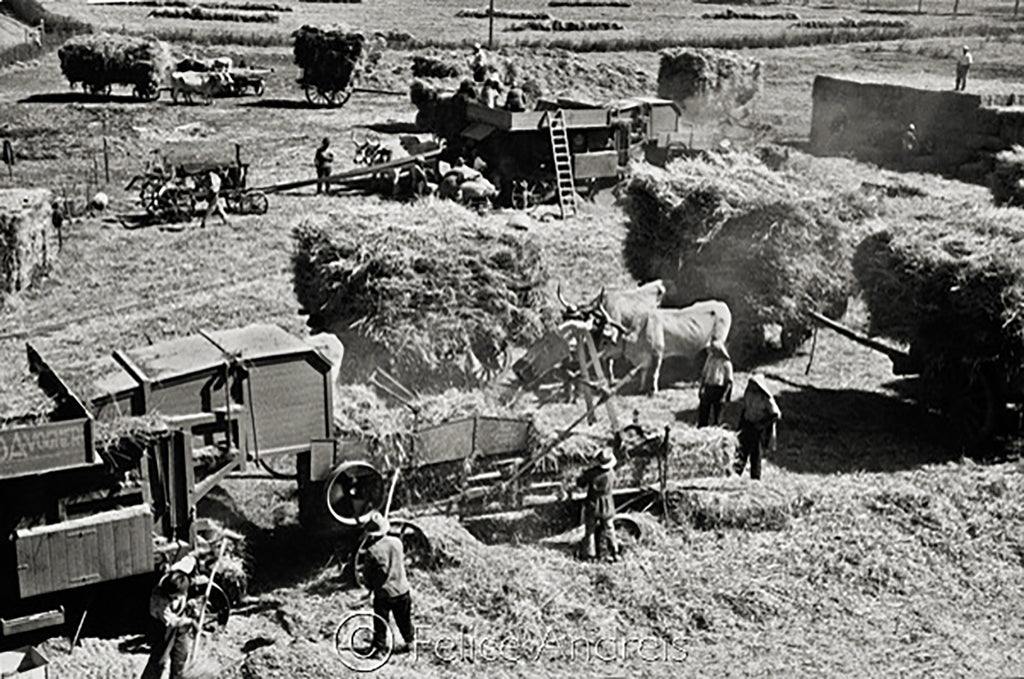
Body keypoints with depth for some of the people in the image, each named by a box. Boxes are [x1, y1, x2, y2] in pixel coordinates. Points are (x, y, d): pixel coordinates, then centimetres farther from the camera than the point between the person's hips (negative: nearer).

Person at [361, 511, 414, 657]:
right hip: (402, 589, 5)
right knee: (404, 618, 23)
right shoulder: (397, 542, -7)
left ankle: (379, 647, 16)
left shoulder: (372, 550, -21)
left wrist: (369, 585, 8)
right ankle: (410, 640, 37)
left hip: (383, 593, -4)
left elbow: (367, 573, -10)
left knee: (380, 623, 10)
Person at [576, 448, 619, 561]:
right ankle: (614, 552, 13)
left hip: (592, 505, -1)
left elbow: (580, 483, -9)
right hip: (607, 506, 1)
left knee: (590, 530, 11)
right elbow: (613, 487, 2)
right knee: (608, 529, 16)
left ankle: (589, 553, 13)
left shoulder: (592, 472, -21)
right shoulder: (612, 474, -14)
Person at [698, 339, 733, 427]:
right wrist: (701, 388, 15)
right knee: (703, 411, 5)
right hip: (708, 388, 5)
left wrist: (724, 396, -12)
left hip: (719, 389, -5)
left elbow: (729, 382, -6)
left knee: (716, 413, 0)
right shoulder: (710, 358, 9)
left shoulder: (726, 363, -6)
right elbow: (704, 374, 18)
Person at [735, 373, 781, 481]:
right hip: (747, 425, 5)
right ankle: (736, 472, 0)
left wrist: (762, 424, -18)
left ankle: (755, 478, 9)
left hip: (759, 428, -5)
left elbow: (777, 415, -15)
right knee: (742, 449, -1)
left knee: (756, 453, 0)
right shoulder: (748, 393, 1)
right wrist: (740, 425, 14)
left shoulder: (766, 399, -16)